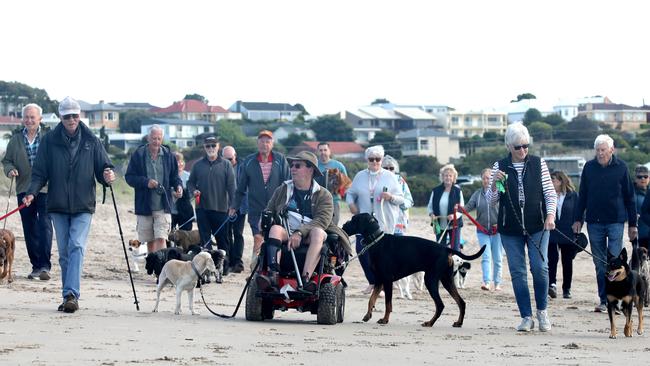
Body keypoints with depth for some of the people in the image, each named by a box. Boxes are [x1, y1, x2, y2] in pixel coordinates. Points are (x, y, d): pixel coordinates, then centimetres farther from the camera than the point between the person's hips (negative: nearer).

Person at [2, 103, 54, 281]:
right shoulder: (16, 139, 11)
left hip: (45, 189, -3)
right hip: (24, 190, 4)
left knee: (44, 225, -13)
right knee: (30, 230, 7)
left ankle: (45, 266, -15)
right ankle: (36, 266, 15)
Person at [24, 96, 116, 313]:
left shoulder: (91, 141, 4)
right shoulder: (49, 141, 4)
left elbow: (103, 168, 8)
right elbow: (40, 172, 3)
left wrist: (108, 176, -15)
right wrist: (32, 192, -13)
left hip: (83, 206, -2)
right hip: (58, 206, 2)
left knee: (76, 247, -16)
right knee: (64, 252, 6)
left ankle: (71, 294, -23)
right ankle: (69, 296, 14)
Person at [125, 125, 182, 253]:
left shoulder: (168, 155, 3)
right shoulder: (138, 154, -2)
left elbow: (174, 176, 12)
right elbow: (129, 176, -2)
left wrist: (178, 186, -9)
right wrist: (145, 182, -18)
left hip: (163, 206, -1)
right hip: (144, 205, 1)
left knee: (161, 238, -14)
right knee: (150, 241, 12)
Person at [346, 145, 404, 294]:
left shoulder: (390, 176, 5)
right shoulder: (360, 176, 11)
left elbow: (401, 199, 5)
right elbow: (350, 193, 18)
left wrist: (391, 197, -15)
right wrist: (351, 204, -2)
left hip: (384, 222, -2)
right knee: (361, 250, -6)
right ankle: (372, 282, 12)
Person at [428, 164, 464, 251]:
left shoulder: (457, 191, -2)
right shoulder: (436, 191, 3)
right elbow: (430, 206, 11)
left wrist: (455, 215, -22)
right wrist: (431, 214, -10)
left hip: (454, 225, -2)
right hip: (440, 226, 2)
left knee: (455, 249, -1)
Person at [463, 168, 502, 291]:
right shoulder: (478, 193, 5)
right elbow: (469, 206, -4)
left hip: (497, 230, -2)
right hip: (482, 230, 2)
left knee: (497, 258, 6)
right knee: (486, 257, -8)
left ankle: (497, 283, 16)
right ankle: (487, 282, -17)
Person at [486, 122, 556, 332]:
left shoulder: (538, 164, 2)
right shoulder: (500, 167, 3)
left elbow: (550, 192, 3)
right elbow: (491, 199, 5)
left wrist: (550, 214, -13)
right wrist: (494, 184, -15)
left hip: (537, 226, -1)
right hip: (510, 228, 1)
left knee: (540, 268, -10)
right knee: (517, 273, 1)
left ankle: (542, 310, 12)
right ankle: (526, 317, 9)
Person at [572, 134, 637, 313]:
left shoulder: (621, 167, 0)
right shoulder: (589, 167, 6)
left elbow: (629, 197, 4)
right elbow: (582, 195, 12)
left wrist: (632, 224, 3)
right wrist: (578, 219, 7)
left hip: (616, 221, -2)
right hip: (594, 222, 3)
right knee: (600, 264, 6)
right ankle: (603, 300, 12)